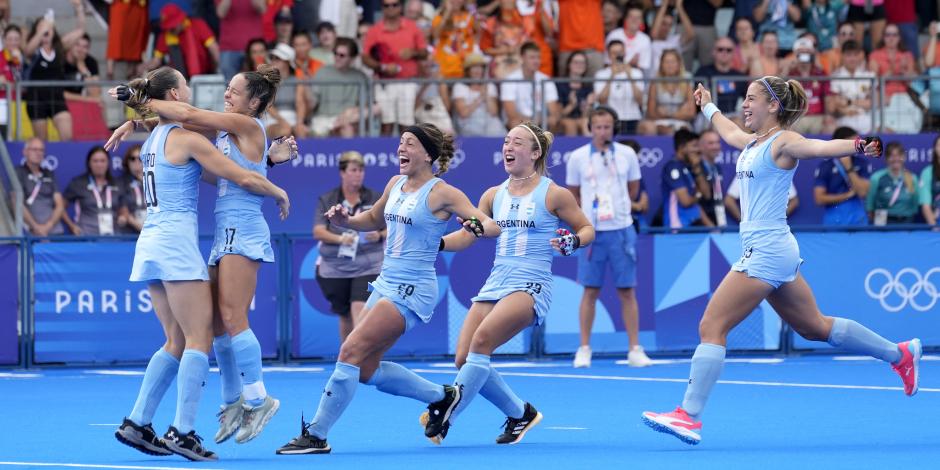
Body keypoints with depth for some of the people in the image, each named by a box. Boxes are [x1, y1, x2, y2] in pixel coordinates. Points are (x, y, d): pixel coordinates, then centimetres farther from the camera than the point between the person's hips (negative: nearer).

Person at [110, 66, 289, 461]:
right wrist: (280, 193, 11)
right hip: (176, 240, -9)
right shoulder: (186, 138, -8)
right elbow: (244, 178, -8)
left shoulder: (154, 139, 17)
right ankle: (183, 432, -14)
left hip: (151, 243, 9)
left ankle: (137, 423, 8)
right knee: (199, 337, -8)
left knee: (177, 341, 12)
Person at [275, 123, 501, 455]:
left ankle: (316, 435, -9)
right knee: (366, 370, 9)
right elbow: (375, 219, 29)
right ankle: (442, 396, 27)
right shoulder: (395, 185, 11)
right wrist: (344, 221, 9)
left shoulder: (441, 193, -11)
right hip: (386, 284, 9)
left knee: (351, 351, -15)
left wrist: (477, 227, -37)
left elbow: (492, 226, -14)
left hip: (412, 291, -9)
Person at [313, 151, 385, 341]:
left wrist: (380, 236, -14)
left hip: (368, 266, -2)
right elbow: (318, 232, -5)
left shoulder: (375, 199, 4)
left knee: (359, 310, -20)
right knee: (345, 318, 10)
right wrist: (339, 238, -23)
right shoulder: (327, 201, 4)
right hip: (335, 268, 2)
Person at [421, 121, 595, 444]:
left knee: (482, 339, -27)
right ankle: (520, 414, 16)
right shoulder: (494, 195, 13)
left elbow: (587, 229, 6)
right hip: (495, 282, 6)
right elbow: (466, 236, 15)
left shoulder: (554, 194, -1)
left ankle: (445, 417, -21)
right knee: (464, 359, -6)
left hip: (531, 284, -6)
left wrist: (573, 243, -16)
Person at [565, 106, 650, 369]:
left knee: (627, 291, 1)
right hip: (591, 232, 0)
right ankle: (584, 349, 8)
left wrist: (614, 206, 11)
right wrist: (592, 211, 11)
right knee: (590, 291, 2)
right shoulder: (577, 157, 0)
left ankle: (635, 350, 5)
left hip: (621, 230, 1)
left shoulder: (627, 154, 2)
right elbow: (573, 195, 12)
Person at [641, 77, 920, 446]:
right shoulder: (752, 143, 14)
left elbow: (820, 147, -31)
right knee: (814, 327, 18)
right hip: (763, 251, 10)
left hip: (767, 252, -10)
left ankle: (689, 415, -14)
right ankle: (900, 354, 29)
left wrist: (857, 146, -50)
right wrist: (709, 107, 54)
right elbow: (729, 132, 38)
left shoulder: (782, 141, -11)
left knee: (711, 327, -12)